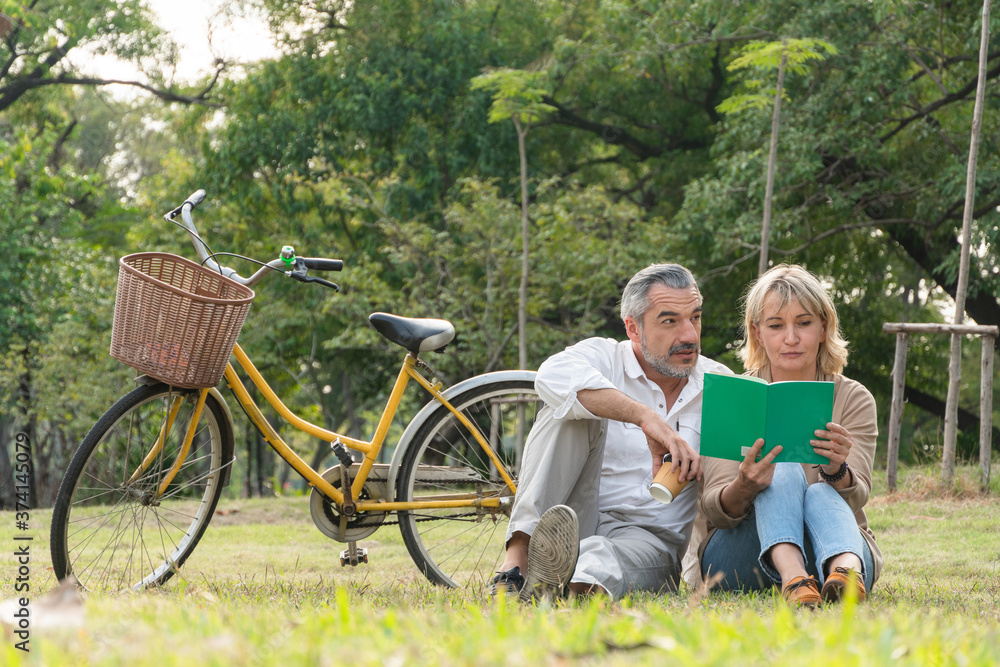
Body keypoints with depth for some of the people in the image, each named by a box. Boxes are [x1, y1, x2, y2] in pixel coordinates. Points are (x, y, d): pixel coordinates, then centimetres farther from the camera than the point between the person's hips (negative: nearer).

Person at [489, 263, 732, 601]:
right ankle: (517, 557, -36)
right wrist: (645, 416, -33)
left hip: (649, 539, 0)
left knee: (600, 556, -36)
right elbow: (554, 376, -23)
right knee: (573, 404, -21)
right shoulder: (605, 356, 1)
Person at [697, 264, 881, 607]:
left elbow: (857, 497, -11)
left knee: (821, 494, -29)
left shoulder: (853, 399, 5)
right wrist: (743, 489, -34)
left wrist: (838, 473, -36)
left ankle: (846, 571, -62)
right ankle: (793, 577, -56)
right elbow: (714, 510, -10)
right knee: (783, 472, -26)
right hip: (741, 558, 0)